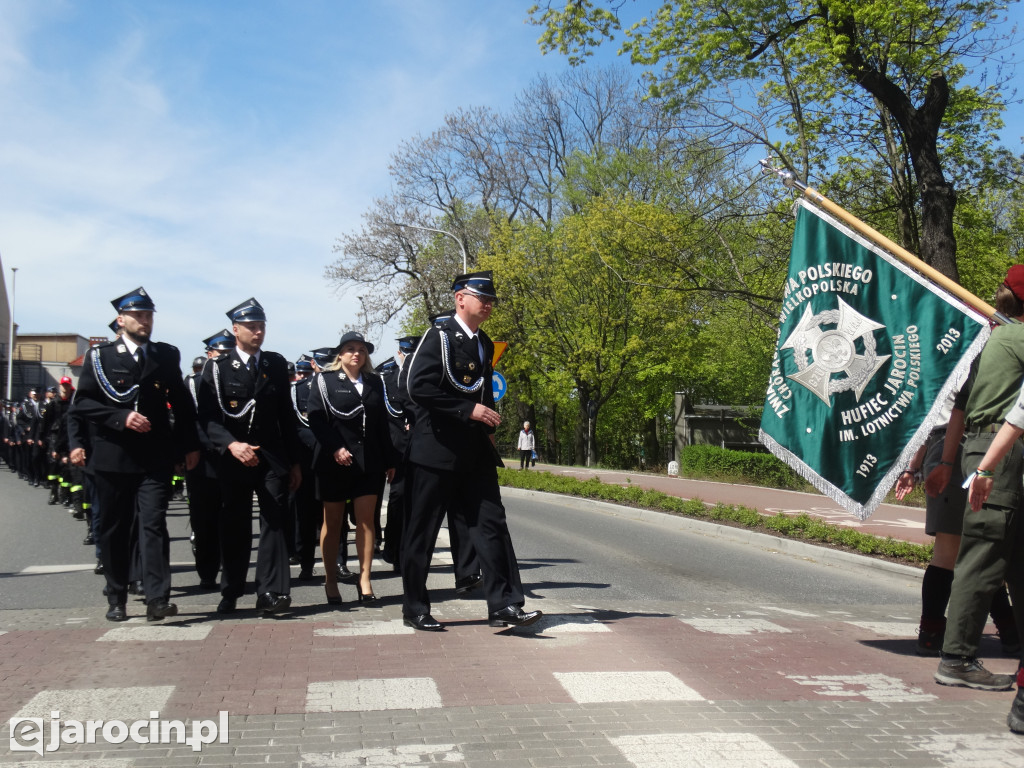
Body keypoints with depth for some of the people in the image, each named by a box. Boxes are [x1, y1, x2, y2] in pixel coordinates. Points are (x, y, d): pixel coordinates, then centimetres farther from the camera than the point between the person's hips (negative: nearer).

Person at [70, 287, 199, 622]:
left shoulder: (167, 355, 8)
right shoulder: (99, 356, 3)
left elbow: (182, 403, 12)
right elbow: (82, 402, -2)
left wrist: (190, 444, 9)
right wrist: (121, 417, -15)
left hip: (155, 457, 0)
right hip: (113, 457, 0)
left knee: (154, 524, -9)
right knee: (114, 529, 9)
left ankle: (157, 599, -11)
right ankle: (116, 600, 22)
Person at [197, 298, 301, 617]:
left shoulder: (277, 365, 9)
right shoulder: (217, 368, 1)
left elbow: (287, 415, 11)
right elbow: (208, 418, -6)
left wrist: (294, 462, 9)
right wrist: (231, 444, -23)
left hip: (273, 458, 1)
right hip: (233, 459, -1)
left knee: (275, 522, -7)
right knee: (234, 527, 8)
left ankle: (270, 593, -7)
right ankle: (230, 593, 21)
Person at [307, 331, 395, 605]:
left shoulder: (374, 381, 13)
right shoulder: (324, 379, 3)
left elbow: (382, 422, 13)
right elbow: (315, 416, -7)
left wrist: (389, 460, 10)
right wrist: (335, 448, -18)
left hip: (368, 461, 3)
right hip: (334, 461, -3)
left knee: (366, 519, -2)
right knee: (332, 521, 5)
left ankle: (365, 581, 3)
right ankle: (330, 582, 15)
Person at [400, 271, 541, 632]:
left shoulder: (485, 344, 16)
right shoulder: (439, 336, -8)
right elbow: (419, 386, -20)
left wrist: (488, 428, 12)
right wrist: (469, 410, -20)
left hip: (475, 452, 7)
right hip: (436, 449, -7)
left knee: (491, 524, 0)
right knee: (422, 531, 3)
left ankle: (503, 605, 3)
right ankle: (415, 609, 15)